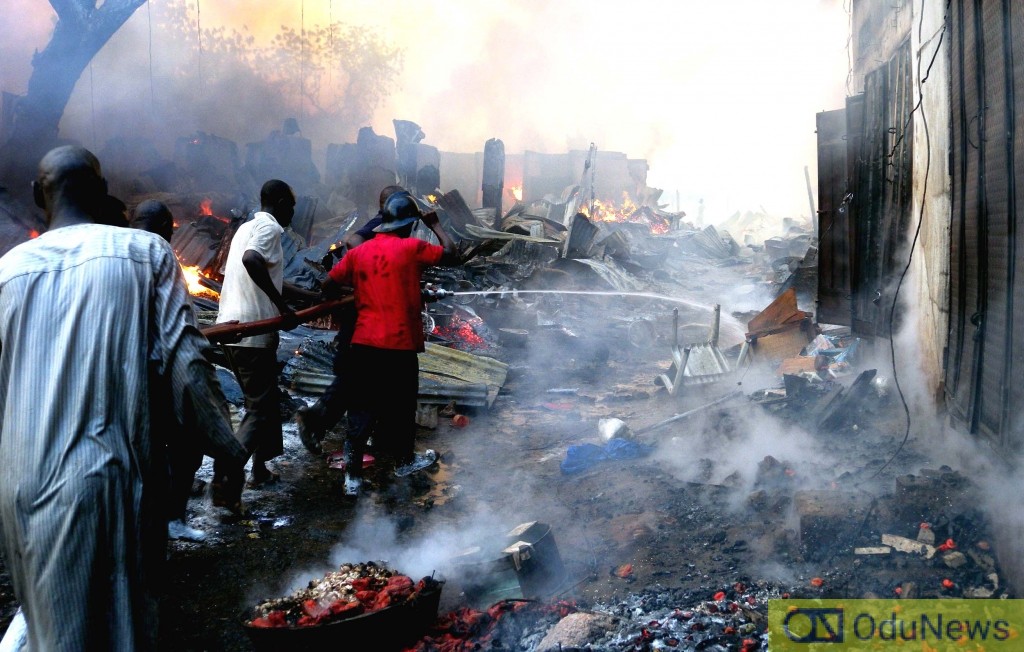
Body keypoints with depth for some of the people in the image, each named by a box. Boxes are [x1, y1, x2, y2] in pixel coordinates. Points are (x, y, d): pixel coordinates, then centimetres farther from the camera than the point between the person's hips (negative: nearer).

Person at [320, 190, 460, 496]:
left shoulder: (358, 252, 5)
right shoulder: (412, 248, -7)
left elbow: (328, 286, 6)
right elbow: (452, 256, -1)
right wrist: (435, 224, 11)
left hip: (363, 344, 4)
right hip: (400, 345, -3)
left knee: (362, 408, 9)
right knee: (401, 405, 16)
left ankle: (353, 476, 6)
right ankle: (404, 460, 35)